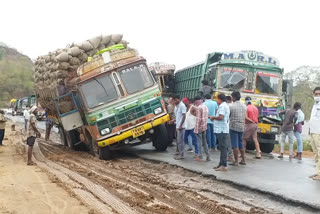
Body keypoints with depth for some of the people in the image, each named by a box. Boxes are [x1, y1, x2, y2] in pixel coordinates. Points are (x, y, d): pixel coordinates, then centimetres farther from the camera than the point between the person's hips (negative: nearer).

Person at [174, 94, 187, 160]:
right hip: (177, 126, 9)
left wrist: (180, 125, -18)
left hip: (181, 126, -9)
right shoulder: (176, 106, 15)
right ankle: (180, 154, 18)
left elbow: (184, 116, -16)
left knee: (180, 141, -7)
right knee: (179, 141, 12)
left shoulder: (182, 105, -12)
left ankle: (181, 155, -2)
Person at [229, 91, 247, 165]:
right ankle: (243, 160, 19)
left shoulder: (231, 106, -12)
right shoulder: (244, 106, 7)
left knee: (235, 145, -3)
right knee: (240, 144, 16)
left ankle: (236, 161, -1)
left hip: (234, 127, -6)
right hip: (241, 127, 6)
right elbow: (244, 117, 13)